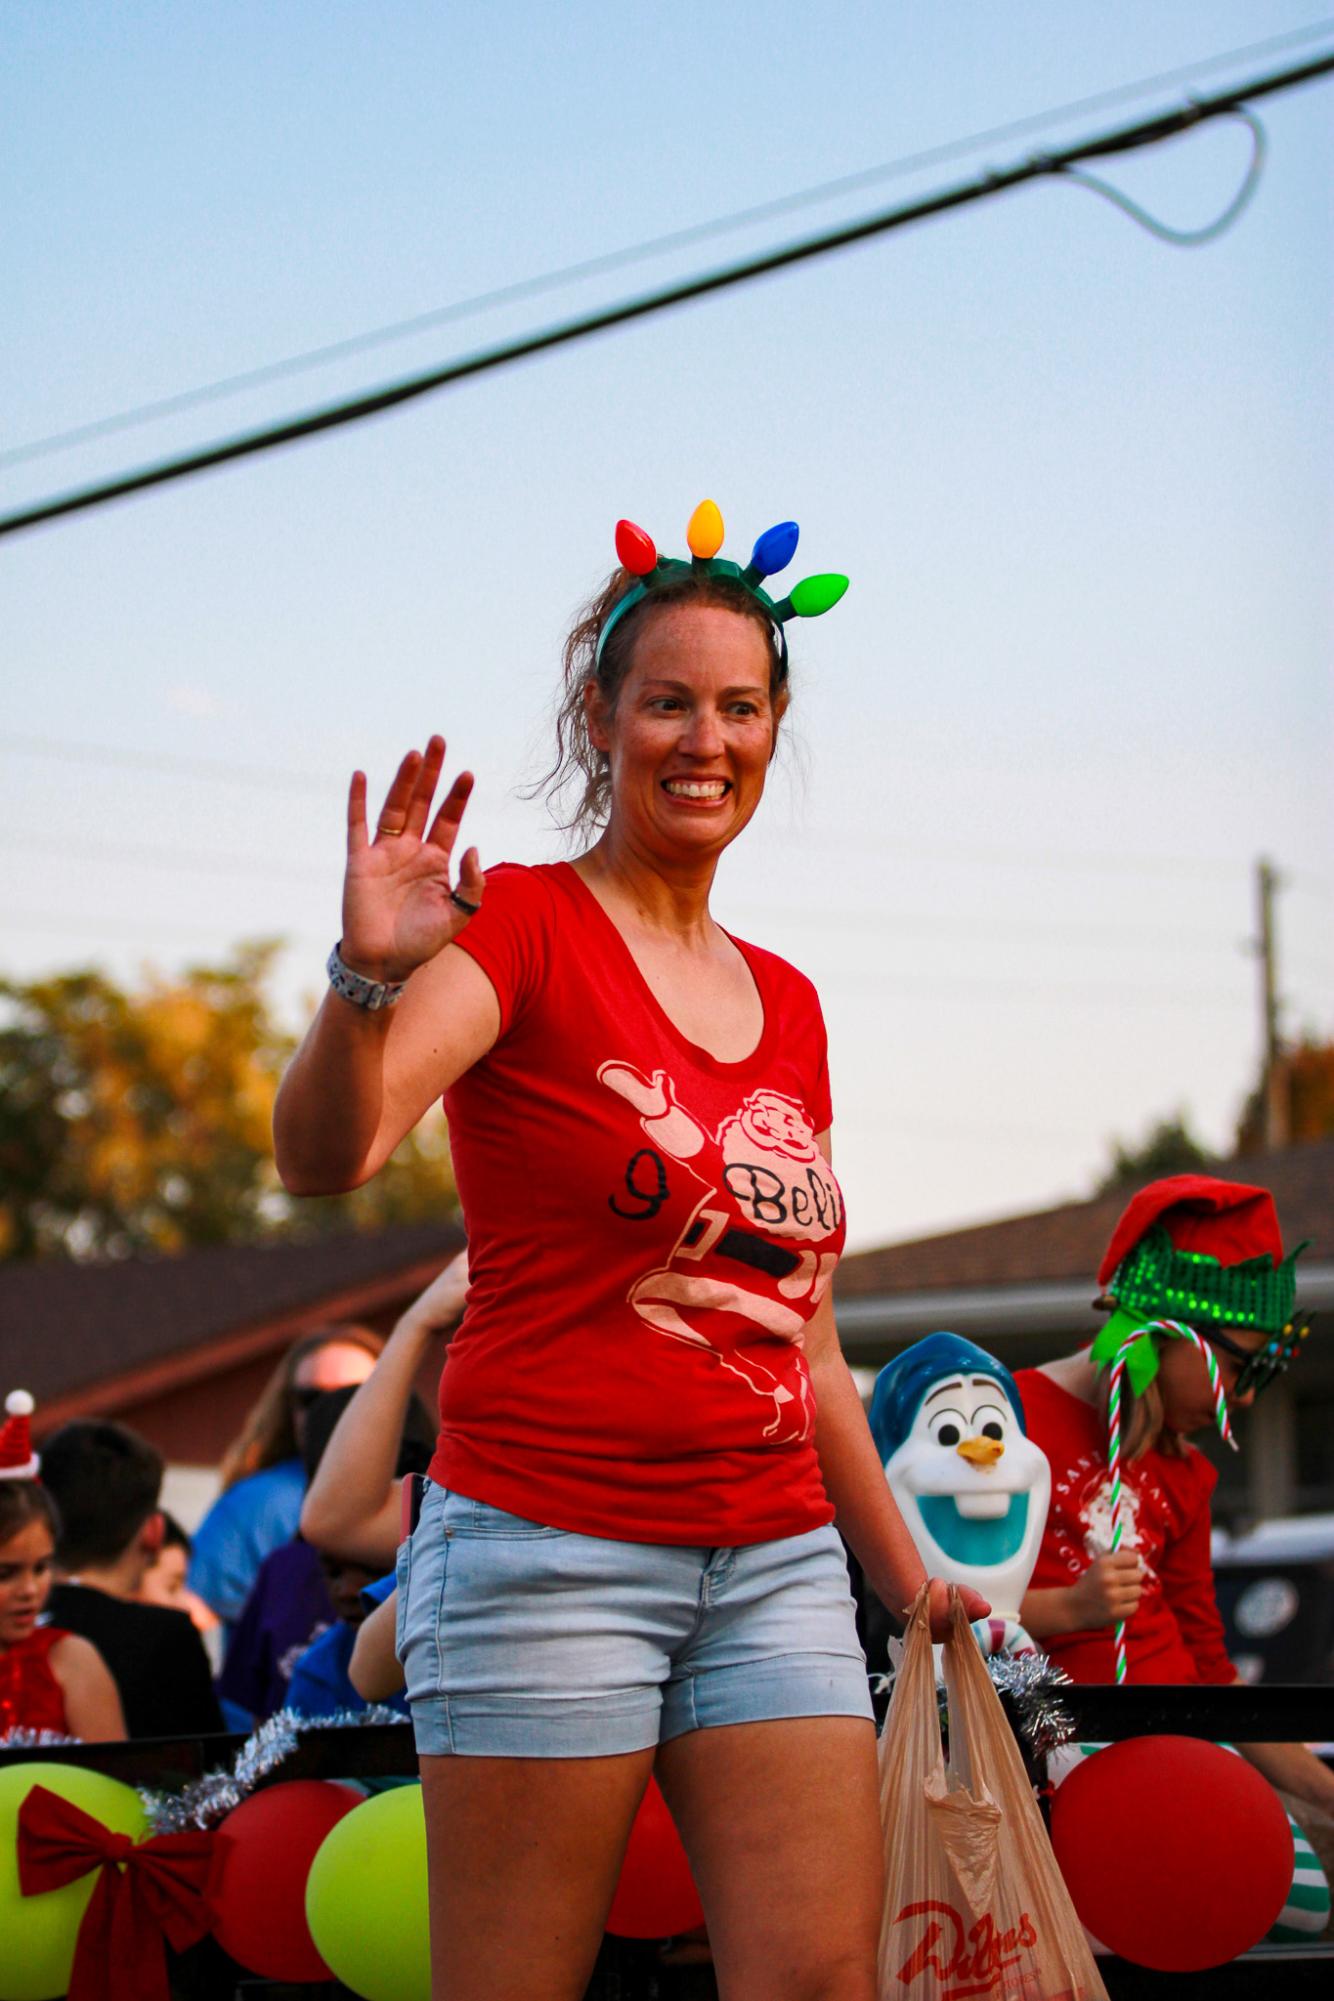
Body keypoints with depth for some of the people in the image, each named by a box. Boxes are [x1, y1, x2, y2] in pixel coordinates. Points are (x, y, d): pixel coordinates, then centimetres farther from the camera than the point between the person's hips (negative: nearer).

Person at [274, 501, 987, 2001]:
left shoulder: (787, 1005, 16)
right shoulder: (523, 926, -3)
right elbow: (324, 1154, -21)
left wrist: (910, 1580, 24)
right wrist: (370, 979, -40)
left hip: (775, 1556, 6)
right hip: (551, 1540, -6)